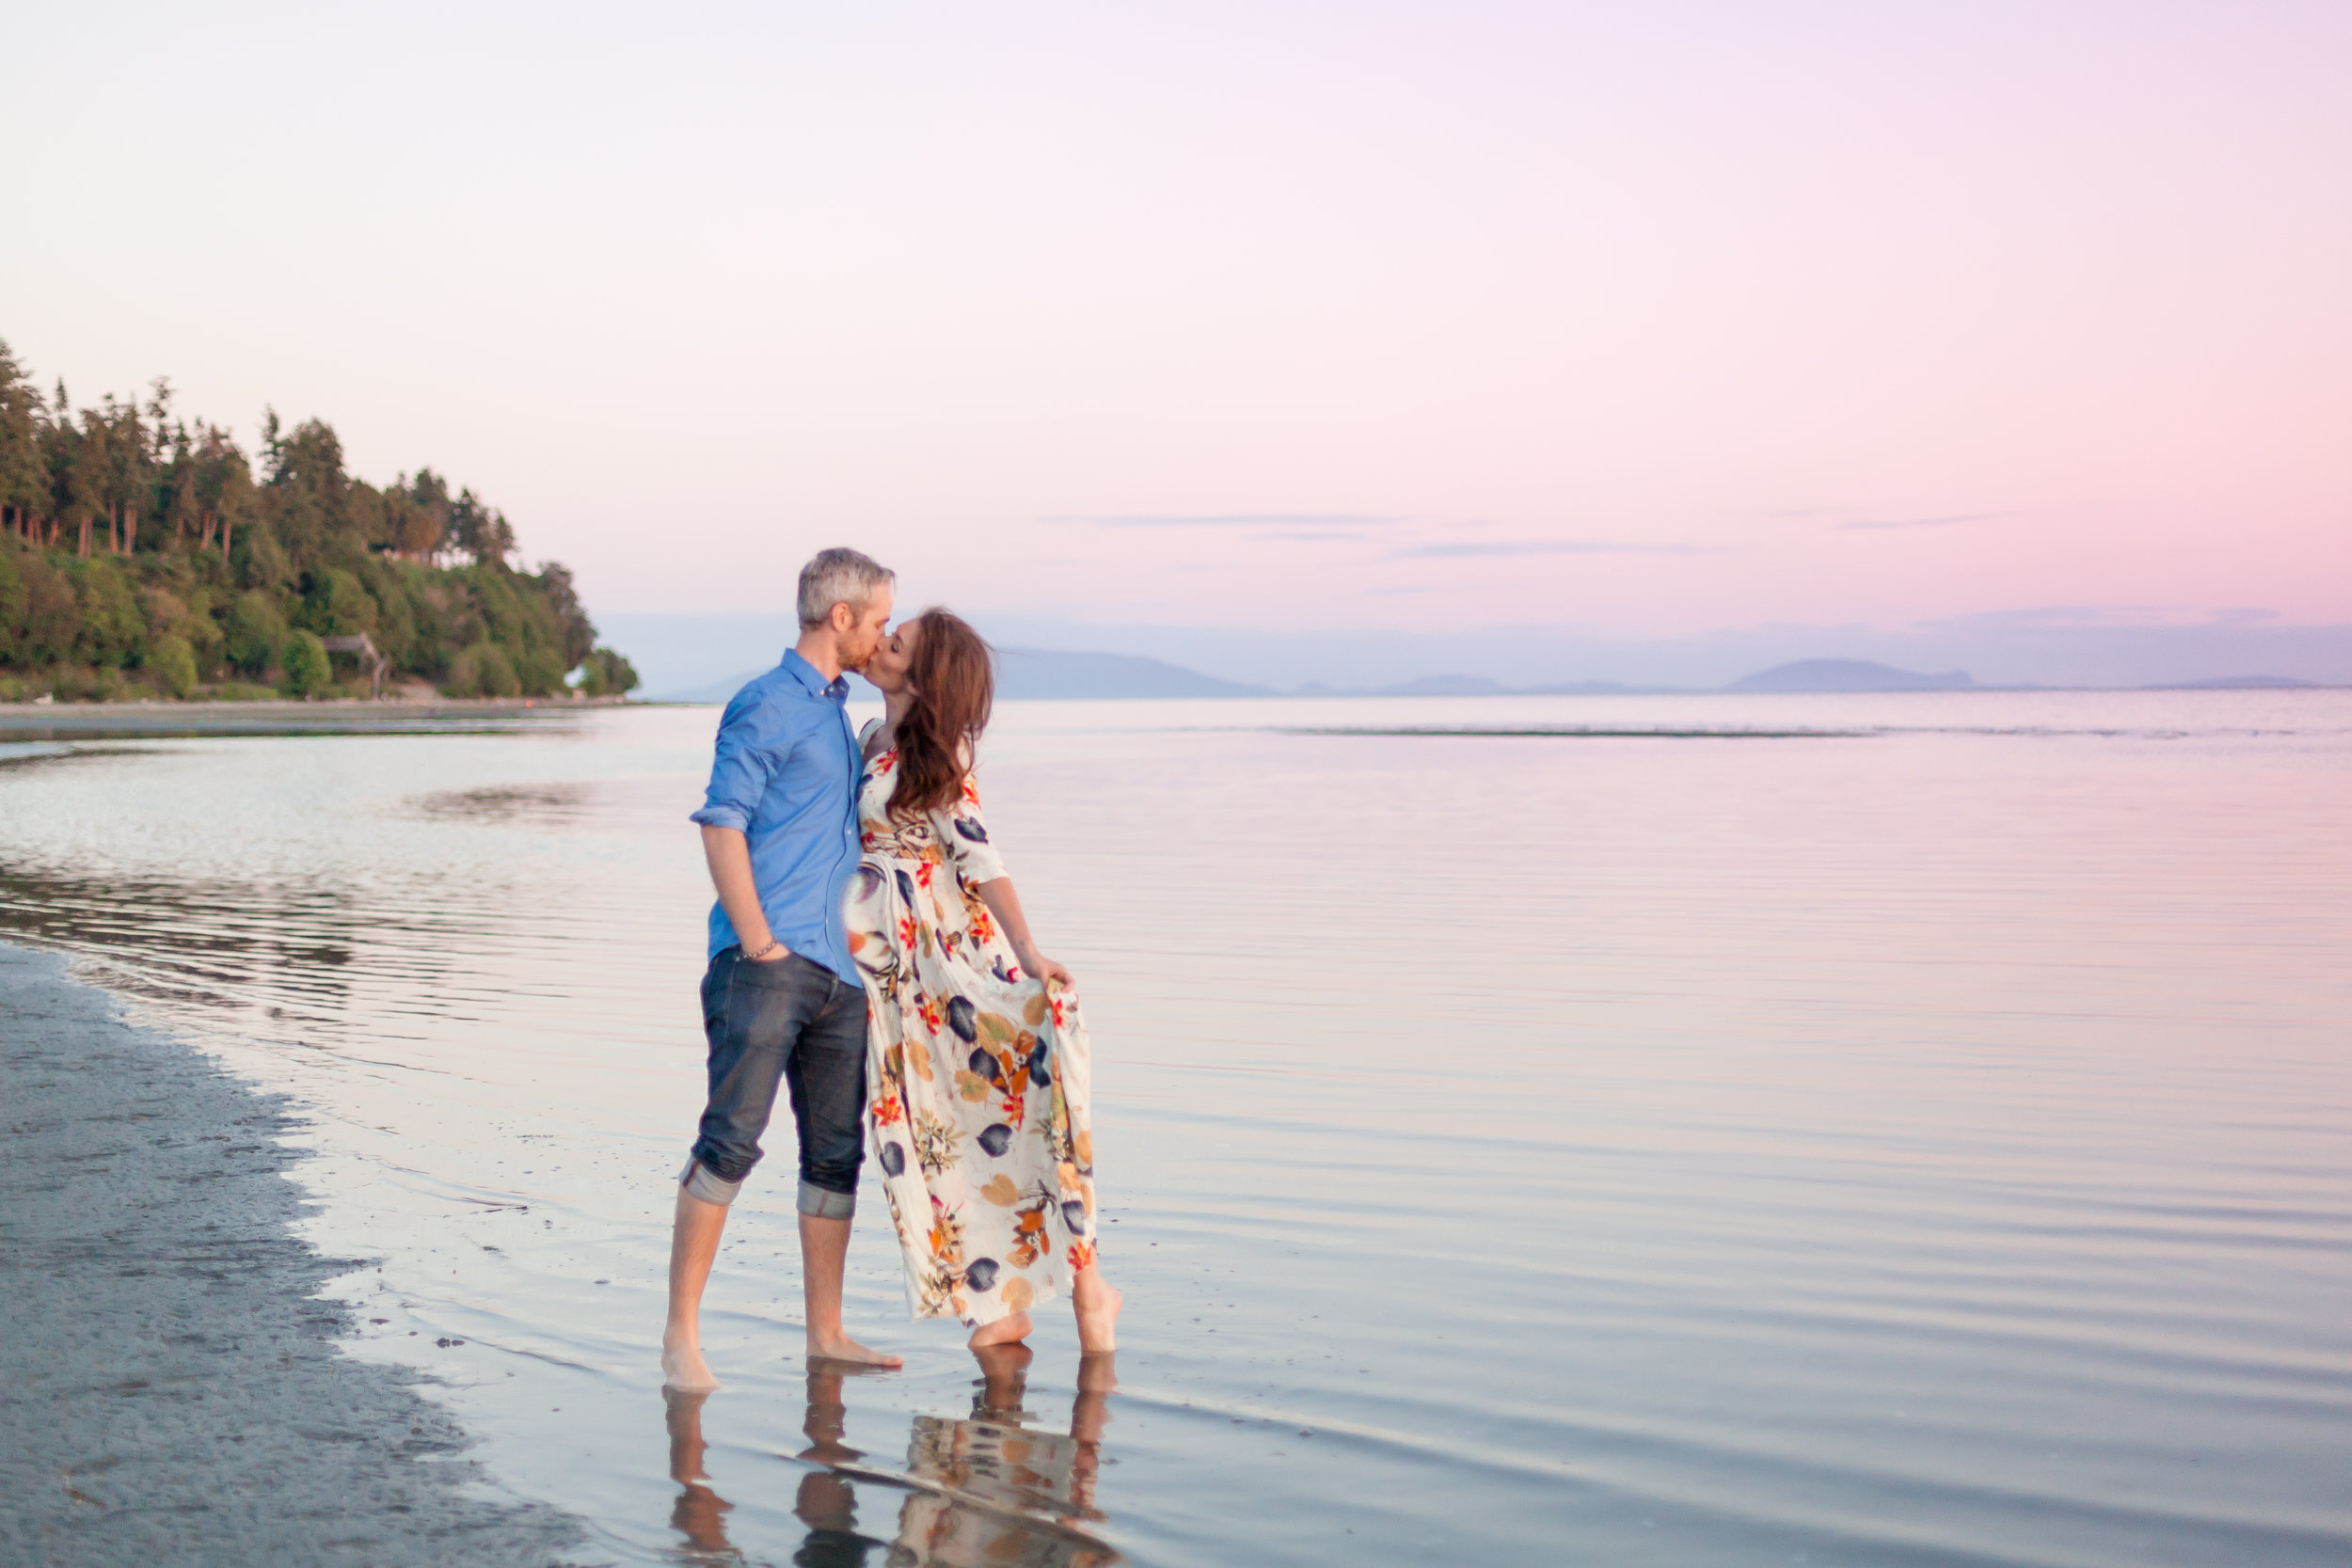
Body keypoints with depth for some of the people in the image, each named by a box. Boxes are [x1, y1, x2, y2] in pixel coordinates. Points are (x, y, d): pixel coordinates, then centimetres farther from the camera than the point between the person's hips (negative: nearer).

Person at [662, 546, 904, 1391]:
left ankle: (825, 1331, 16)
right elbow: (722, 825, -11)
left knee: (836, 1153, 8)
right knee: (731, 1140, -13)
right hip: (766, 964, -8)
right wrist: (758, 943, -16)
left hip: (834, 972, 8)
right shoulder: (766, 706, -4)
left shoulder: (837, 713, 23)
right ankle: (681, 1333, -9)